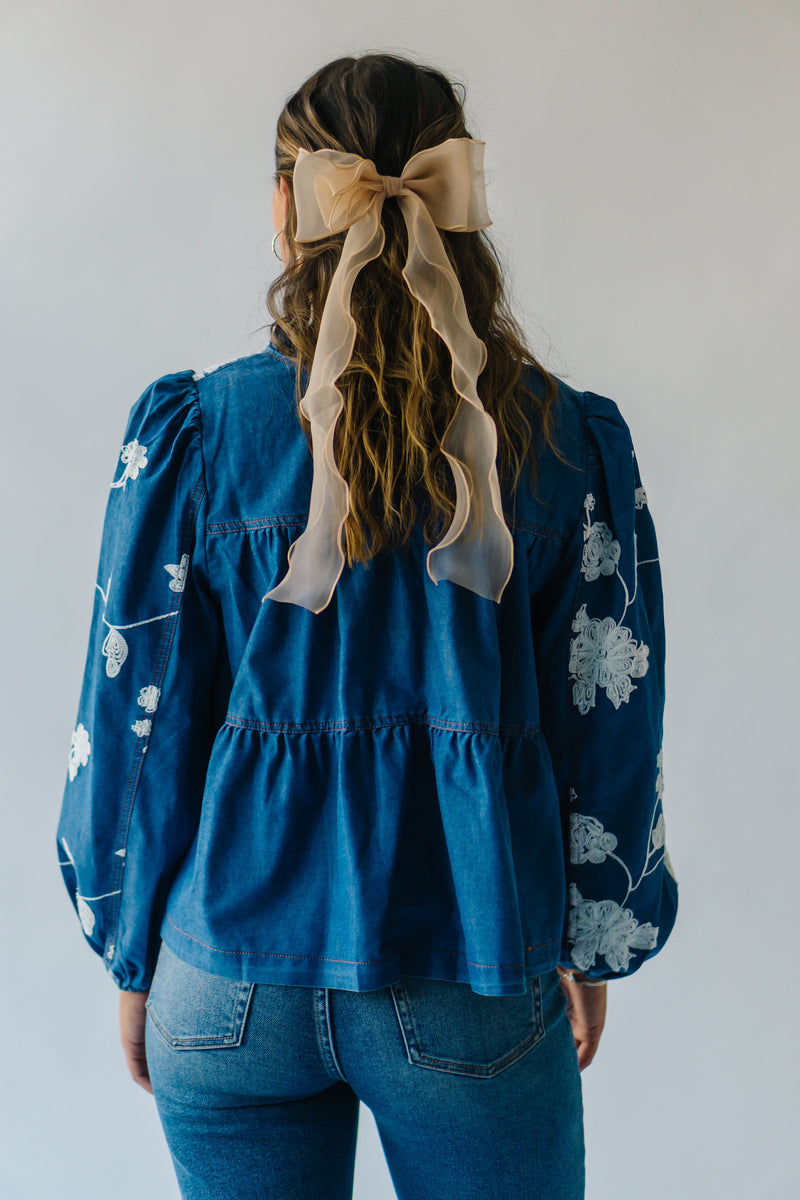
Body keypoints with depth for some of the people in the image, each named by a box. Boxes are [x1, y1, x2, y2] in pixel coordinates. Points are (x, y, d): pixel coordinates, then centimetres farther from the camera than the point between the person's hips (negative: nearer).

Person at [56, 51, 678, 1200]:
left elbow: (138, 722, -3)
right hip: (471, 986, 0)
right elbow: (607, 727, -1)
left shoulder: (193, 429, -9)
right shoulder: (572, 441, -7)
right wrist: (591, 951, 12)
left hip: (233, 984, 1)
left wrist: (133, 959, 9)